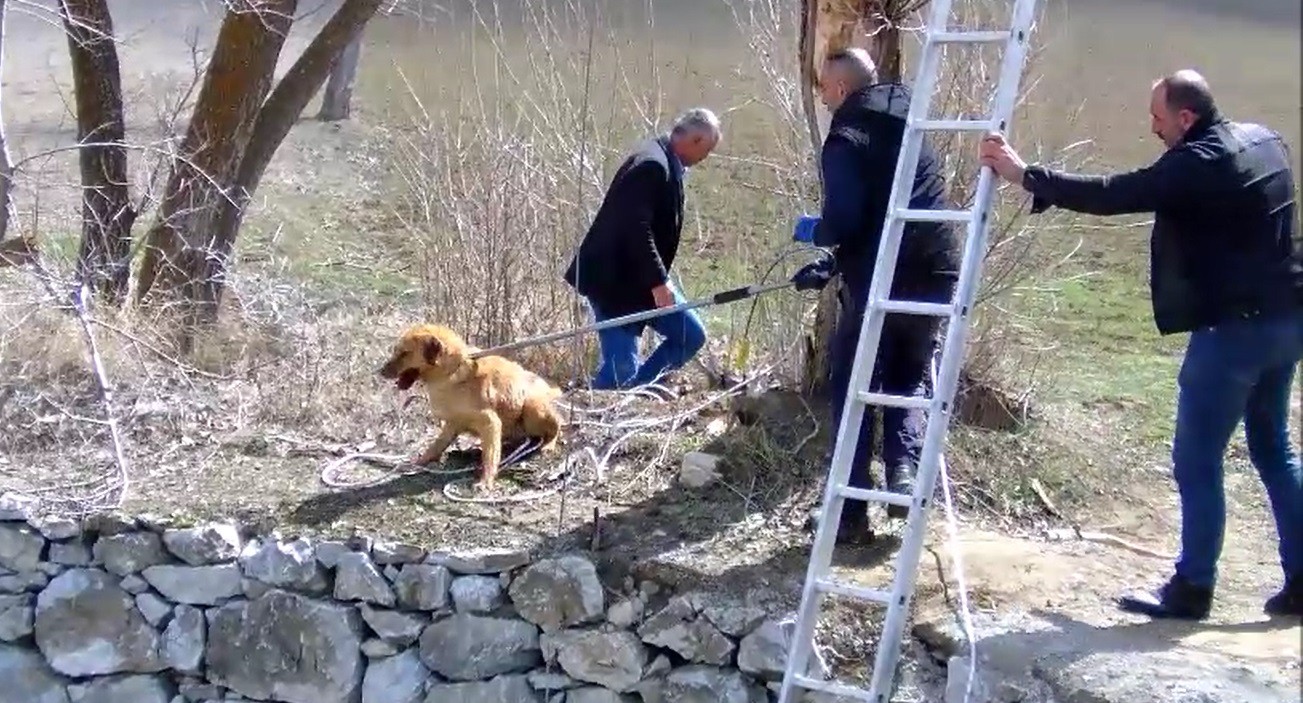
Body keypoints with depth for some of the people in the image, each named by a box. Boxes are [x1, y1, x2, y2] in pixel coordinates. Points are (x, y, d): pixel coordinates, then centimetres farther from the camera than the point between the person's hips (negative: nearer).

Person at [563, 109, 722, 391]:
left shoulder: (666, 162, 10)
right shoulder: (652, 165, -22)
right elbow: (635, 229, -29)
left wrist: (660, 279, 19)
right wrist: (658, 282, -26)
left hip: (640, 279, 10)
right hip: (615, 280, -10)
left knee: (691, 335, 8)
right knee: (621, 367, -10)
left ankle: (636, 391, 14)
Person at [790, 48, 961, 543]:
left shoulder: (846, 140, -8)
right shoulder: (908, 128, 17)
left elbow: (844, 218, -21)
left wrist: (819, 234, 3)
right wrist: (832, 266, 25)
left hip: (879, 283, -6)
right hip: (933, 277, 6)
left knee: (852, 391, 9)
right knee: (910, 379, 24)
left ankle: (851, 514, 9)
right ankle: (905, 468, 0)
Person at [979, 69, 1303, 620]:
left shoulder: (1197, 165, -18)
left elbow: (1109, 196, -20)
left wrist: (1025, 175, -14)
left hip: (1234, 326, -9)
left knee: (1197, 460, 0)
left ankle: (1192, 589, 6)